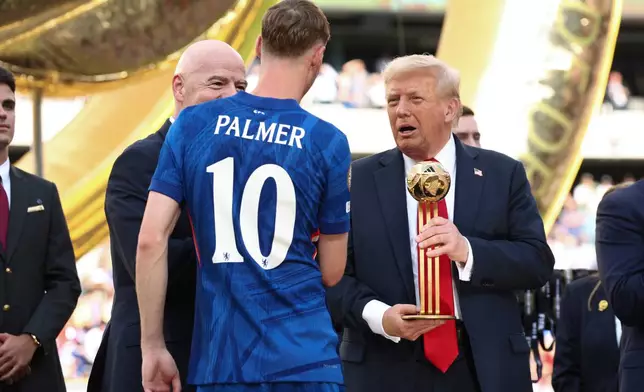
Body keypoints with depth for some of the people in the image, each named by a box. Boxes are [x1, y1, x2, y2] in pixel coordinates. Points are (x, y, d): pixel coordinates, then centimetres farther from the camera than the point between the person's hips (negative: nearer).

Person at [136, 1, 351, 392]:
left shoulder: (193, 124, 3)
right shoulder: (328, 142, -1)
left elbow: (151, 240, -2)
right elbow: (331, 272, 6)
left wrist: (153, 346, 5)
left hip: (220, 359, 2)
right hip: (304, 358, -2)